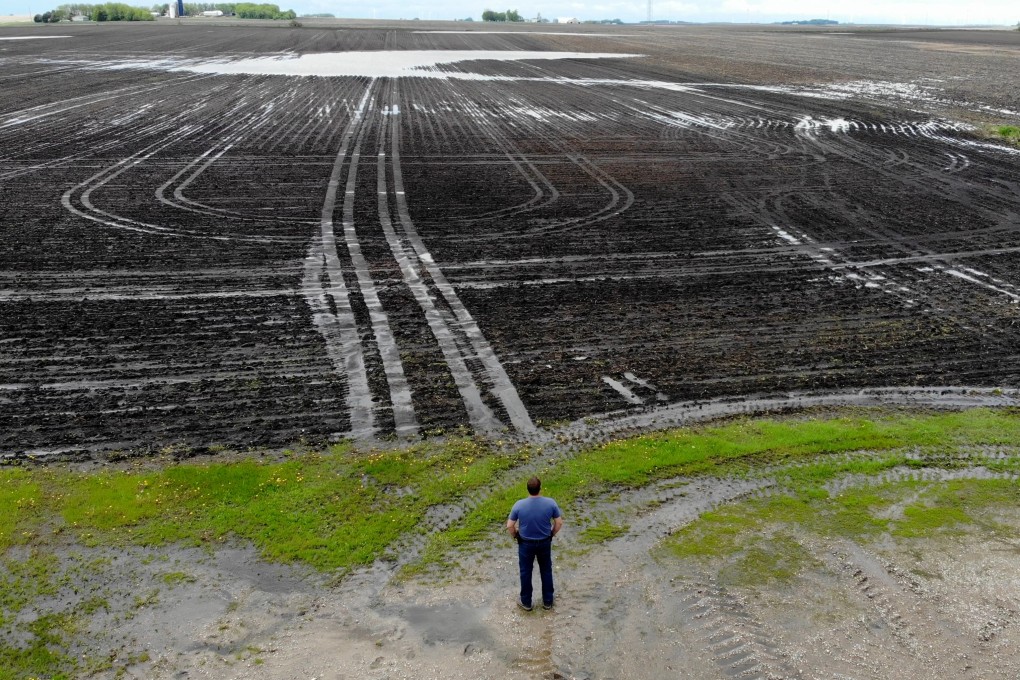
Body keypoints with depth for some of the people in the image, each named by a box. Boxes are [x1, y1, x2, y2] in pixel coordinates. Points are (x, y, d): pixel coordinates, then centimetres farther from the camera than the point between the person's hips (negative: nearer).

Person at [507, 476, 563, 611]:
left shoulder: (519, 505, -21)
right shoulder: (550, 503, -19)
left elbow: (509, 526, -13)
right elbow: (559, 523, -8)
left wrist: (515, 536, 7)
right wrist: (552, 534, 10)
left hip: (526, 543, -1)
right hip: (545, 542, 1)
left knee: (525, 572, 17)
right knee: (546, 571, 21)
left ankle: (526, 602, 31)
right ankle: (548, 601, 33)